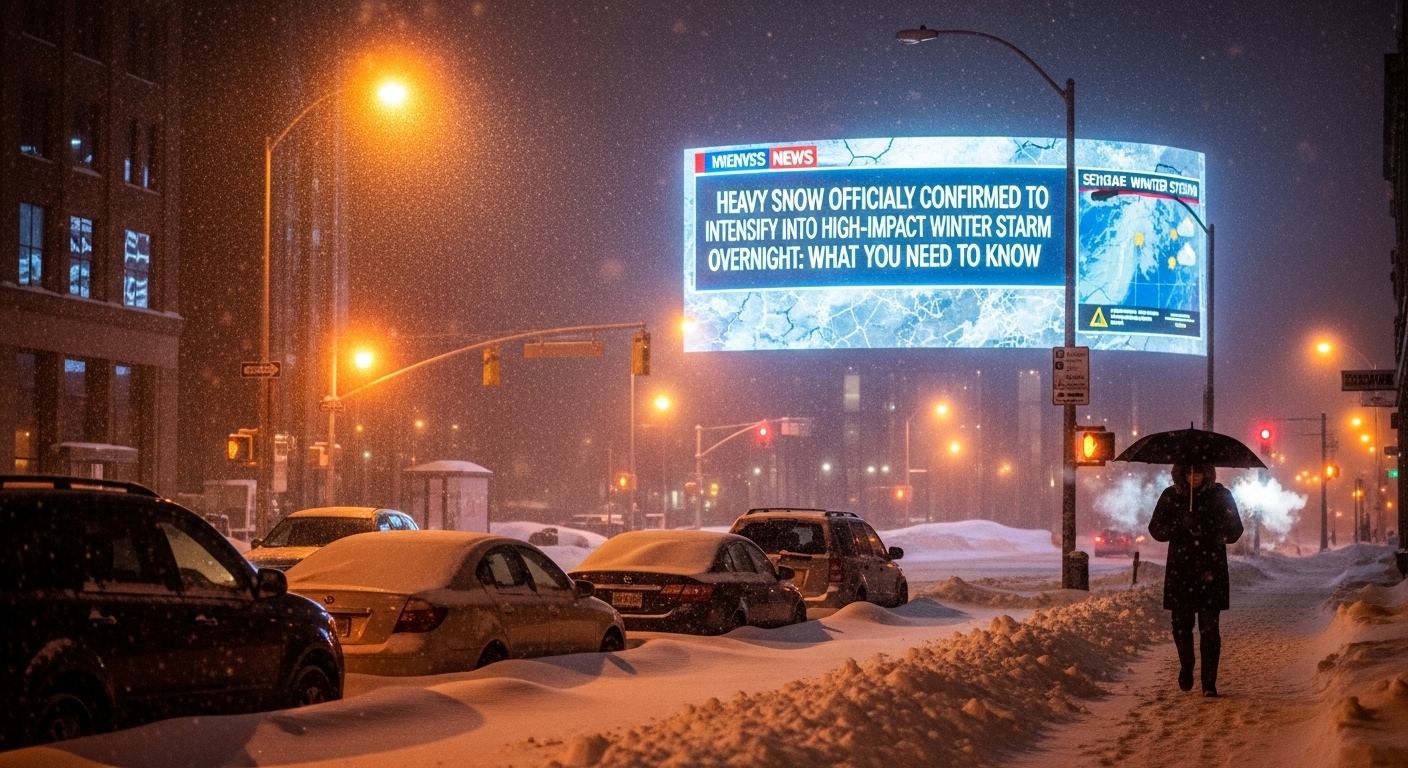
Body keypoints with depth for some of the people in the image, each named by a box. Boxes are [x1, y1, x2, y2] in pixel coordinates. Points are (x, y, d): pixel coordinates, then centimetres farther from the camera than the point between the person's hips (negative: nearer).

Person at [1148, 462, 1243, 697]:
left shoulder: (1221, 496, 2)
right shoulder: (1171, 496, 5)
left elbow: (1234, 532, 1)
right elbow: (1156, 529, 3)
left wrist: (1208, 531, -17)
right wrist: (1180, 525, -16)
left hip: (1211, 571, -1)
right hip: (1180, 571, 1)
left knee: (1209, 627, -6)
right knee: (1181, 622, 4)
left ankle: (1209, 682, -2)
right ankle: (1186, 666, 31)